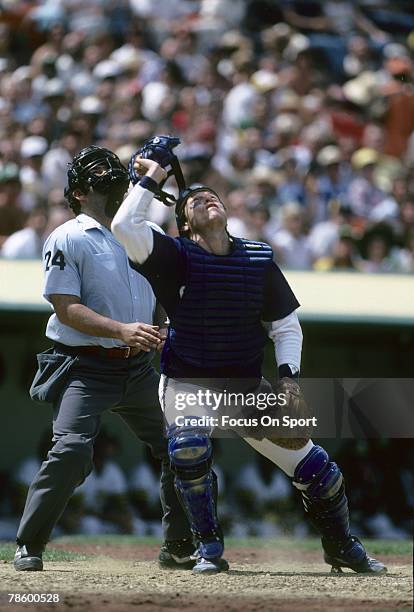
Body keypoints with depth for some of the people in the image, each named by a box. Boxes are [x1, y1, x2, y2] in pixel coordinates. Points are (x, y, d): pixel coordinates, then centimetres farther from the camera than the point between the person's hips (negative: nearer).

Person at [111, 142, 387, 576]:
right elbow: (125, 226, -27)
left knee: (312, 464, -1)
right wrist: (151, 178, -17)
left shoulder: (259, 259, -2)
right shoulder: (175, 256, -10)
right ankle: (210, 548, -14)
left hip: (246, 385, 3)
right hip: (187, 382, -3)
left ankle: (341, 547, 25)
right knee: (188, 449, -33)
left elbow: (286, 325, 4)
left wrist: (288, 377, -10)